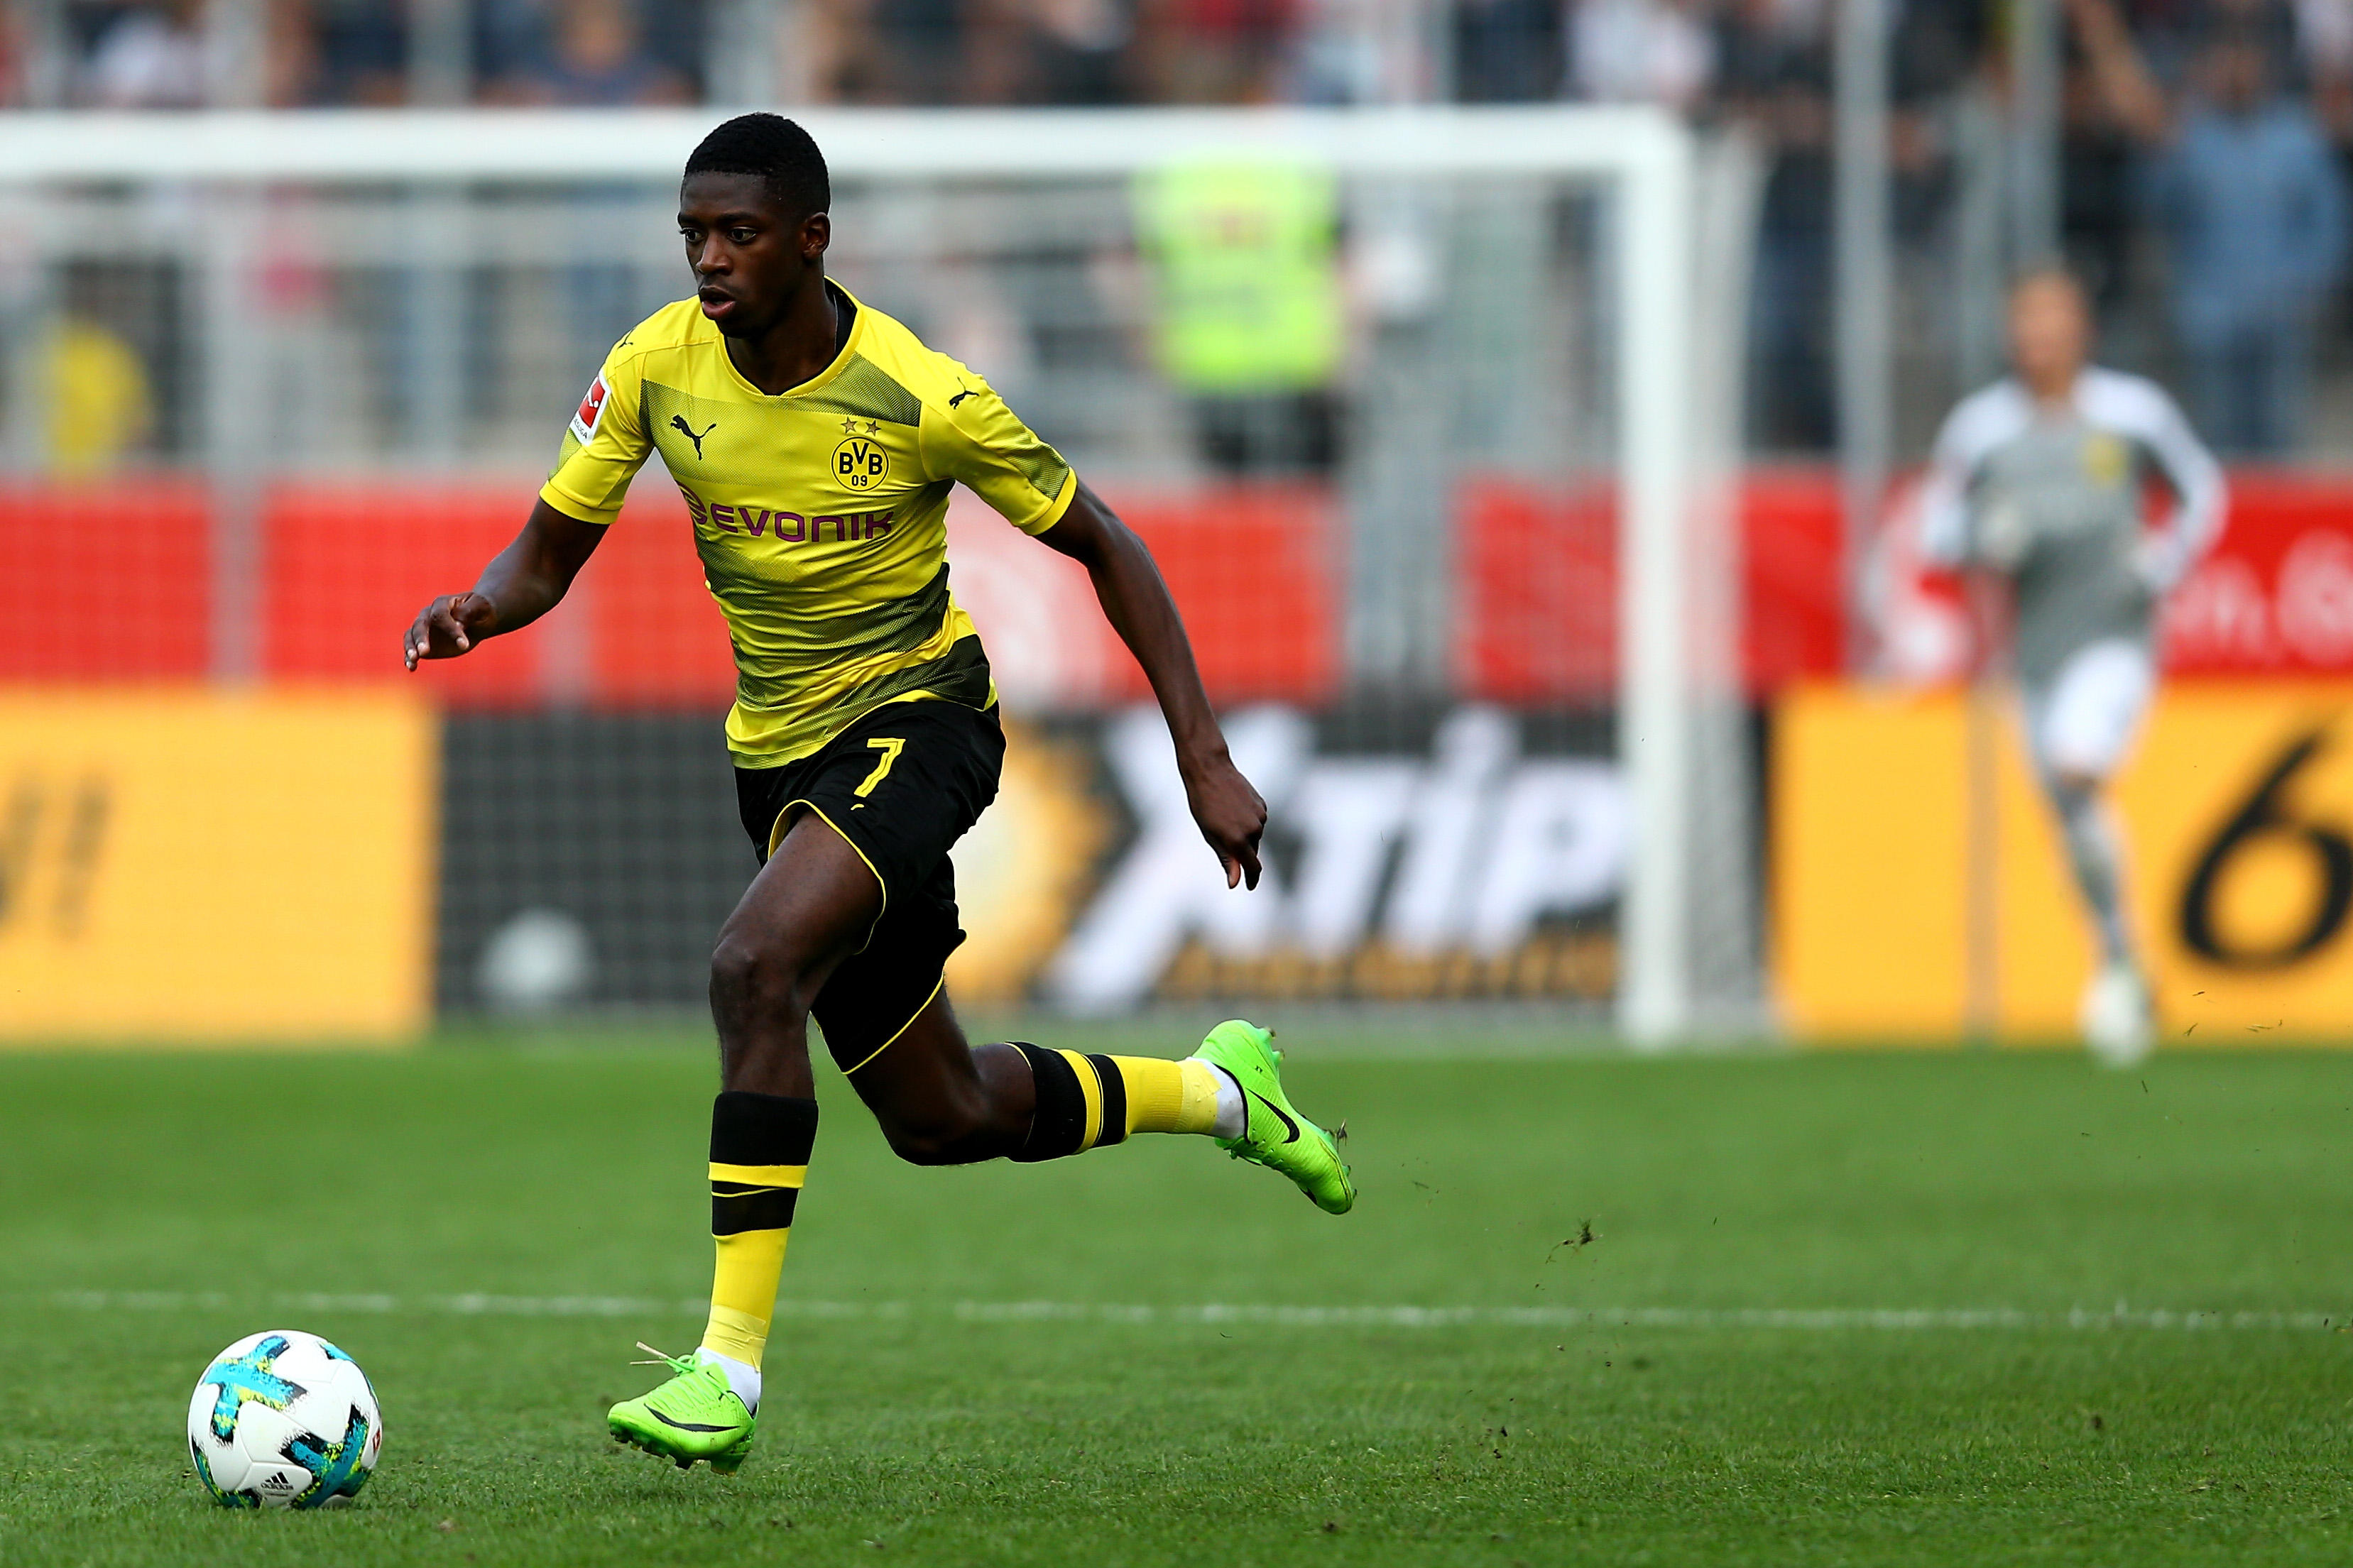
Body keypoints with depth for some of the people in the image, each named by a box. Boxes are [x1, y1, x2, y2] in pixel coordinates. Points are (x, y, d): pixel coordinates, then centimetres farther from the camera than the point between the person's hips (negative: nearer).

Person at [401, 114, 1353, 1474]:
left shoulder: (922, 399, -20)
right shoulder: (660, 365, -9)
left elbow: (1102, 545, -8)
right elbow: (550, 553, -1)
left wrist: (1206, 758, -10)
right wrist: (481, 608, -26)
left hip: (919, 715, -6)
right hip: (780, 748, 6)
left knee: (756, 965, -32)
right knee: (944, 1120, 13)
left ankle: (731, 1366, -31)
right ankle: (1218, 1090, 41)